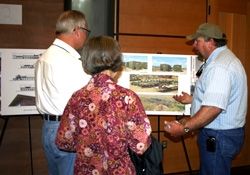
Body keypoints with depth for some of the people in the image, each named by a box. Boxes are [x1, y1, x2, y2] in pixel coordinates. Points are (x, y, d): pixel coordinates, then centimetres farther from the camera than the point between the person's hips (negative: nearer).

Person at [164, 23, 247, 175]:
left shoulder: (219, 66, -23)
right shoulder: (225, 58, 13)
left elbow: (213, 108, -31)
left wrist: (184, 128, -25)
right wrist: (192, 99, 21)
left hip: (219, 136, -10)